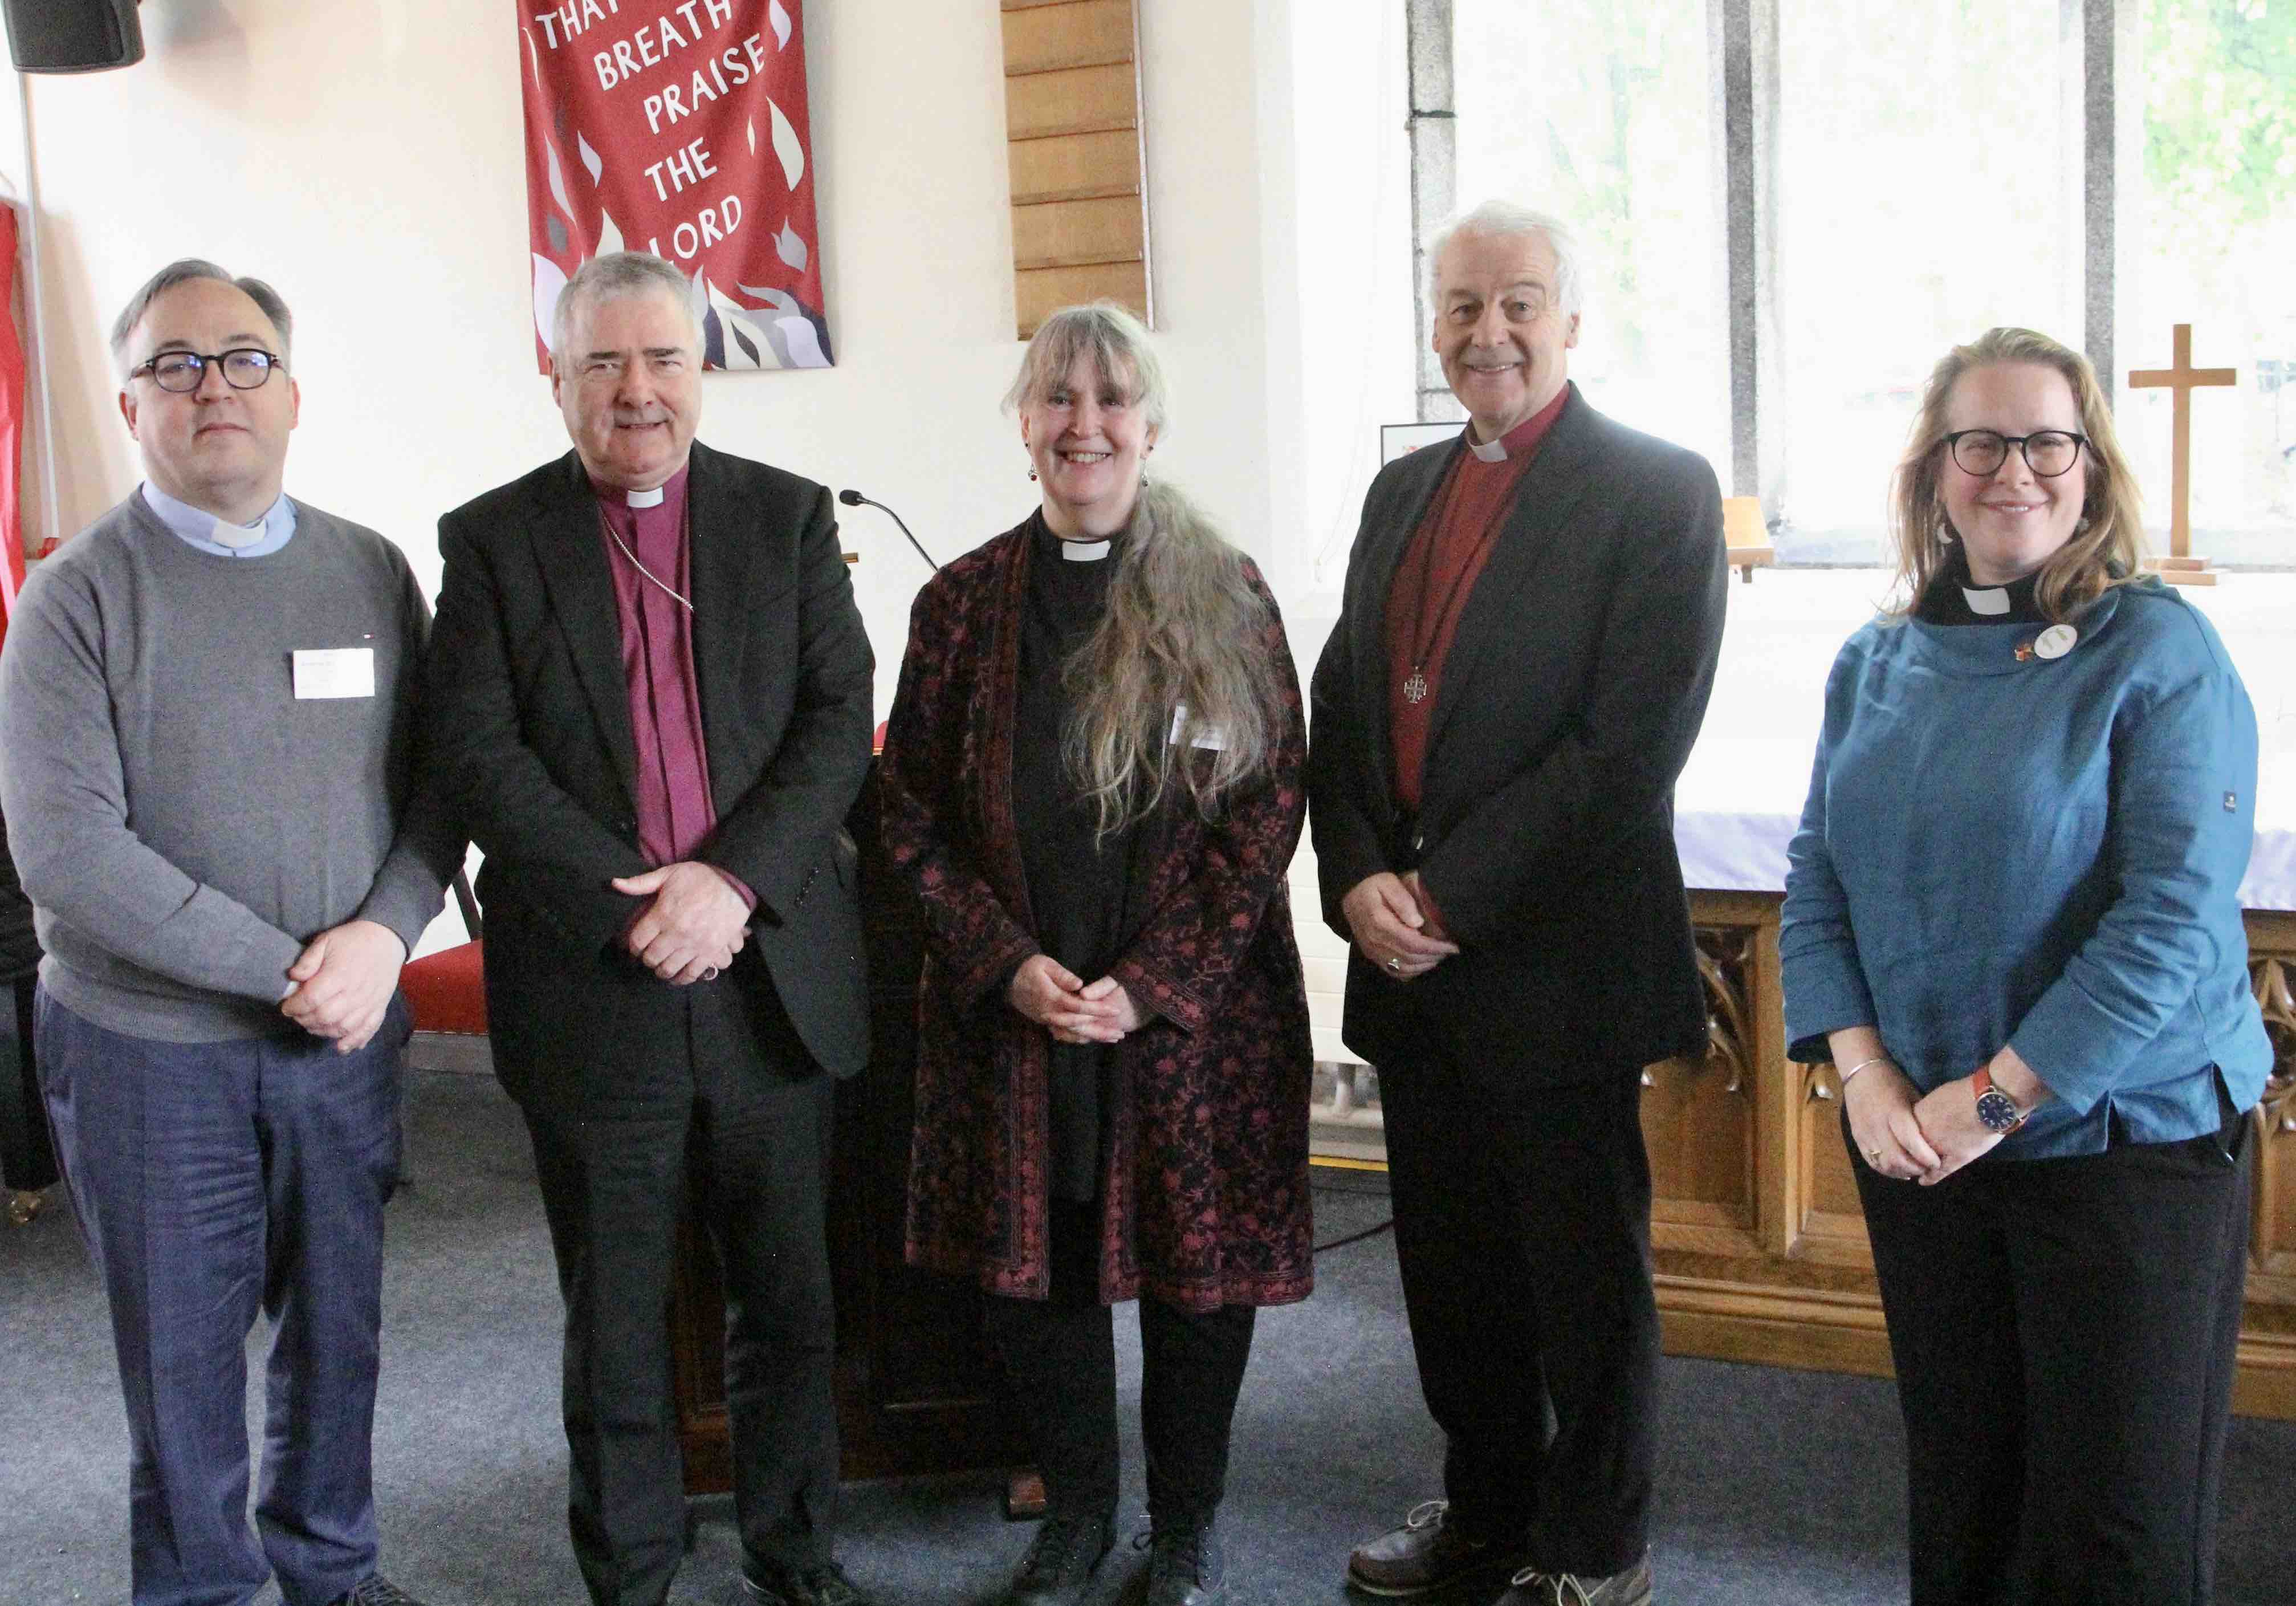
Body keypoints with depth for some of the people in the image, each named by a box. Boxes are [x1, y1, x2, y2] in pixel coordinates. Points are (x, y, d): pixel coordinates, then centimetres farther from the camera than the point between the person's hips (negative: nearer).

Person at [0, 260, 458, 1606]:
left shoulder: (373, 573, 5)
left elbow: (437, 783, 5)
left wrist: (384, 935, -14)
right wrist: (284, 968, -18)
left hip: (348, 1036, 4)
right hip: (149, 1046, -3)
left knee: (340, 1324, 15)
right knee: (183, 1345, 8)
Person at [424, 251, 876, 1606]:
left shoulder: (789, 518, 6)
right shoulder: (494, 540, 2)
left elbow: (839, 722, -1)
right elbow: (478, 754, -7)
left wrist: (730, 879, -15)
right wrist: (637, 905, -16)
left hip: (773, 974, 1)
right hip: (593, 988, -1)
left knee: (790, 1301, 12)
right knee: (616, 1322, 10)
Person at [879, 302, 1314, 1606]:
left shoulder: (1226, 597, -2)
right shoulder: (964, 603, 4)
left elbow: (1270, 805, -4)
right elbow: (915, 811, 4)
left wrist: (1154, 984, -12)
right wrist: (1008, 963, -10)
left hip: (1199, 1006, -1)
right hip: (1011, 1010, 2)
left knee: (1201, 1264, 7)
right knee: (1036, 1263, 9)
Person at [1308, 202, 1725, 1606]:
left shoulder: (1659, 491, -8)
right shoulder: (1403, 492, 14)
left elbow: (1630, 747, -16)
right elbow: (1342, 706, 12)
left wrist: (1450, 895, -16)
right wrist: (1359, 879, -5)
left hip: (1556, 957, -6)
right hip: (1411, 959, 6)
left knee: (1585, 1268, 7)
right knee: (1453, 1264, 16)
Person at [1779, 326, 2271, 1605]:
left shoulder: (2161, 654, -9)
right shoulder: (1877, 664, 7)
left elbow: (2173, 919, -17)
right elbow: (1818, 881, 6)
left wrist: (1994, 1095, -18)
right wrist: (1863, 1073, -9)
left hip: (2129, 1137, -5)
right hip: (1919, 1142, 5)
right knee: (1958, 1490, 14)